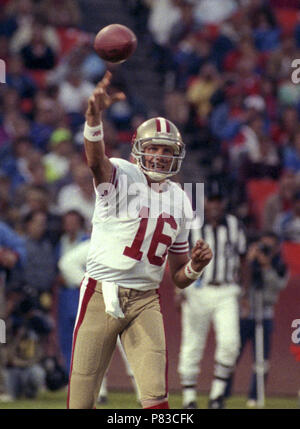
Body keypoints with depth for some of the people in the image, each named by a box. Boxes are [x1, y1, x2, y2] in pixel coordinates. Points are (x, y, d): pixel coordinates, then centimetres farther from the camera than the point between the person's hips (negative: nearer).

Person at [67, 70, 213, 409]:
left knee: (156, 398, -6)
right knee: (81, 400, -1)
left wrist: (195, 266, -6)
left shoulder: (179, 202, 12)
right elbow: (97, 160, -32)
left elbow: (179, 277, 18)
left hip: (145, 301, 4)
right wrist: (94, 116, -52)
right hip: (102, 295, -4)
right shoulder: (120, 176, -4)